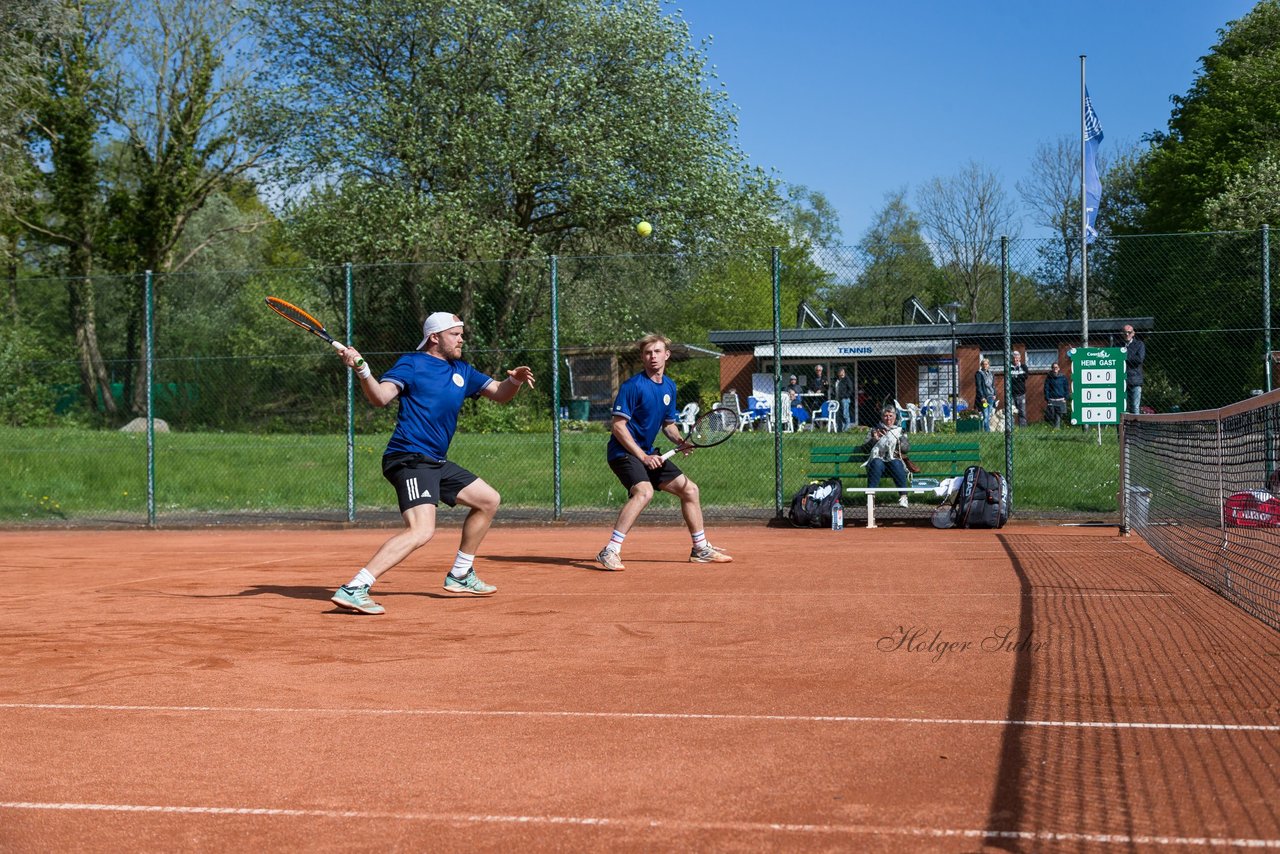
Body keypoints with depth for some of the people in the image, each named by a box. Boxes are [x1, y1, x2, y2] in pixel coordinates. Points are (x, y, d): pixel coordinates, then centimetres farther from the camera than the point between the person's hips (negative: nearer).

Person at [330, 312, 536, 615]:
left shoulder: (462, 371, 18)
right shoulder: (412, 363, -3)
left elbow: (499, 394, 20)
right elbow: (380, 397, -15)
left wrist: (514, 381, -2)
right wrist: (362, 370, -33)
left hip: (437, 463, 9)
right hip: (409, 459, -9)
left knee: (489, 500, 19)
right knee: (421, 531, -26)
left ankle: (460, 575, 30)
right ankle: (353, 590, -32)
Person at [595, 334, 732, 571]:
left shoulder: (669, 386, 10)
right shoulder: (632, 386, -14)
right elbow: (618, 426, -17)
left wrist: (680, 441, -1)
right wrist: (643, 456, -19)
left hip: (648, 454, 9)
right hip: (623, 452, -9)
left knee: (689, 489, 12)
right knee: (644, 491, -34)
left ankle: (701, 549, 27)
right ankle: (610, 551, -34)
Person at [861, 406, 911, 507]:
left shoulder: (900, 431, 21)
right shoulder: (875, 430, 21)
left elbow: (907, 449, 6)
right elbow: (864, 449, 11)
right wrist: (874, 440, -5)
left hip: (894, 459, 0)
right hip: (878, 458, 0)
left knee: (896, 464, -35)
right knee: (876, 463, -35)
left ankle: (903, 496, -38)